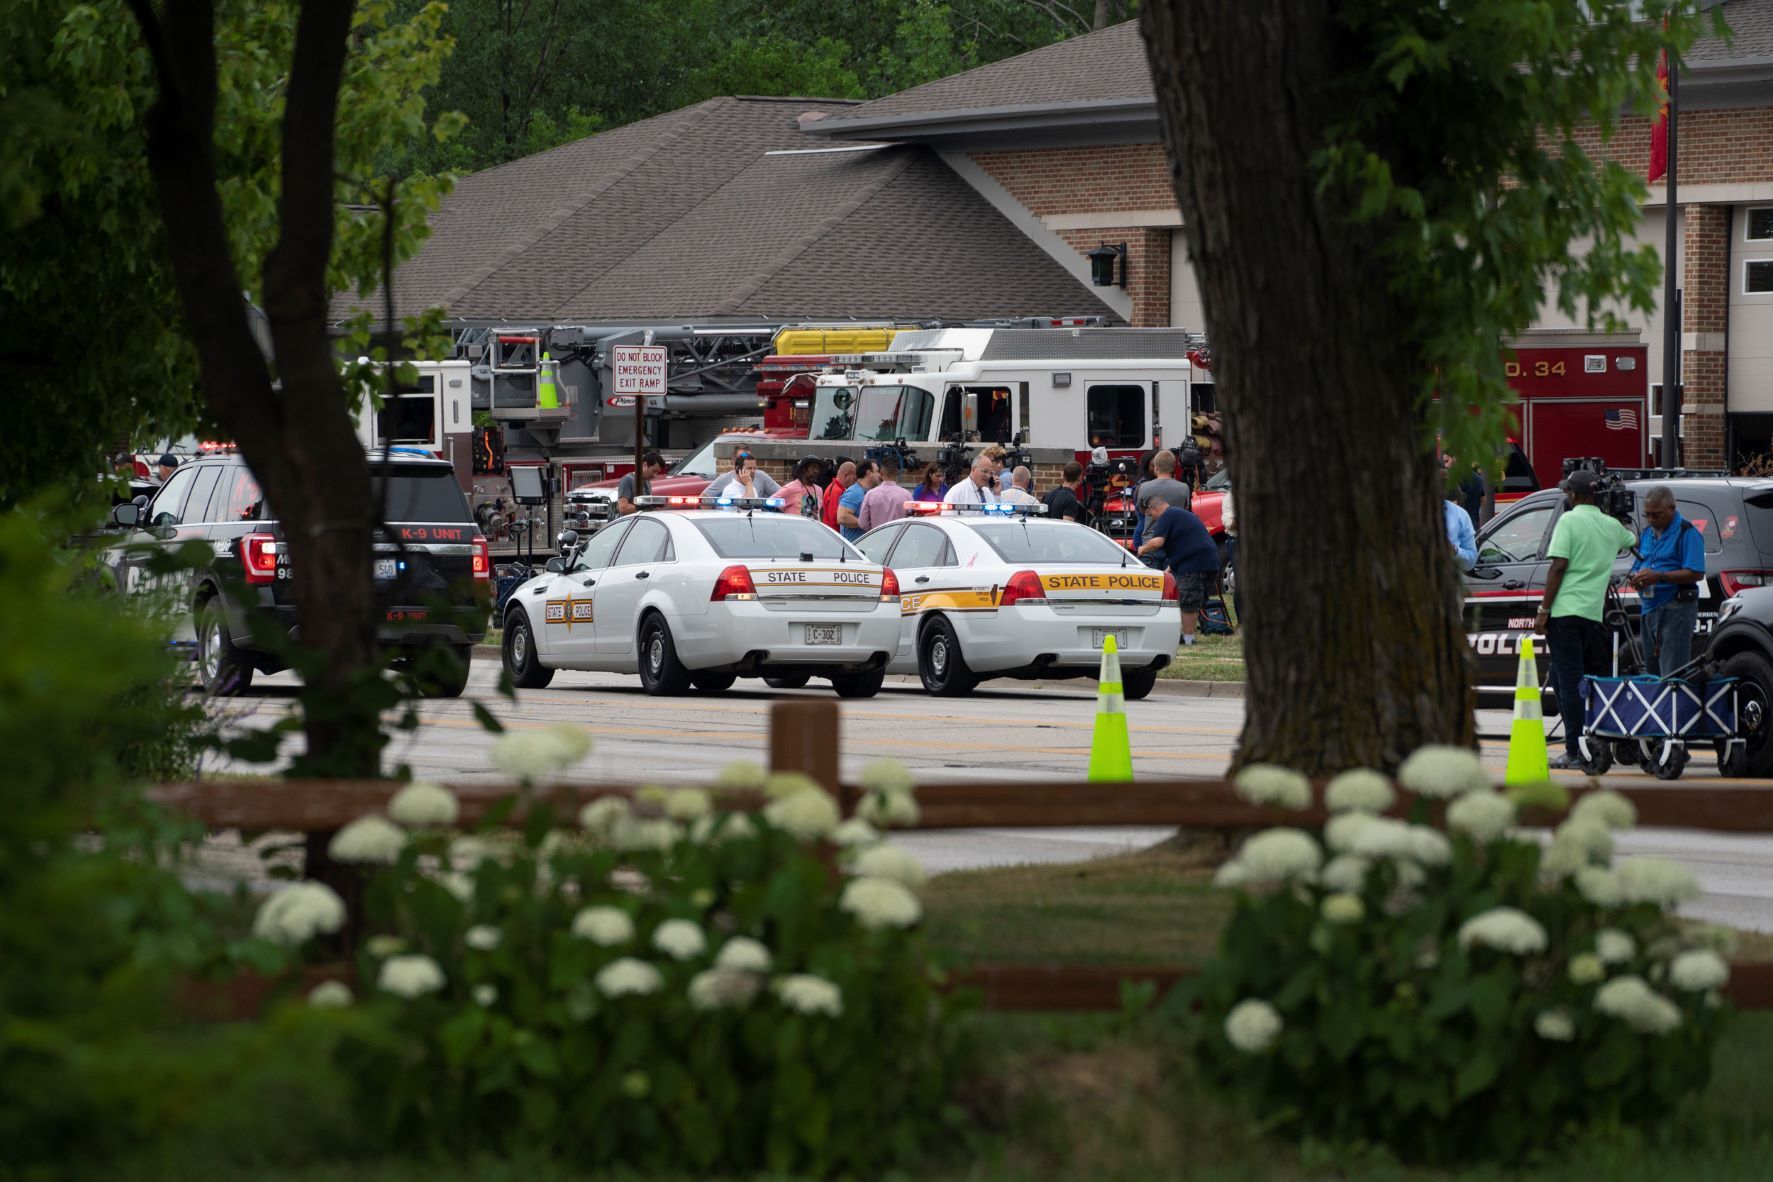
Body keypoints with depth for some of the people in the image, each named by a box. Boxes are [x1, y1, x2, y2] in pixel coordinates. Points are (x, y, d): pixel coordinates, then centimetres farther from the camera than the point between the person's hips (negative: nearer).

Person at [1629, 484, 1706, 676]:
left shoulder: (1686, 532, -7)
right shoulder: (1648, 534, 18)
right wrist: (1636, 579, -5)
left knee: (1672, 674, -13)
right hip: (1649, 608, 8)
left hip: (1675, 609, -8)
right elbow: (1638, 567, 20)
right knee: (1652, 671, 12)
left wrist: (1659, 577, -24)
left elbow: (1696, 573, -16)